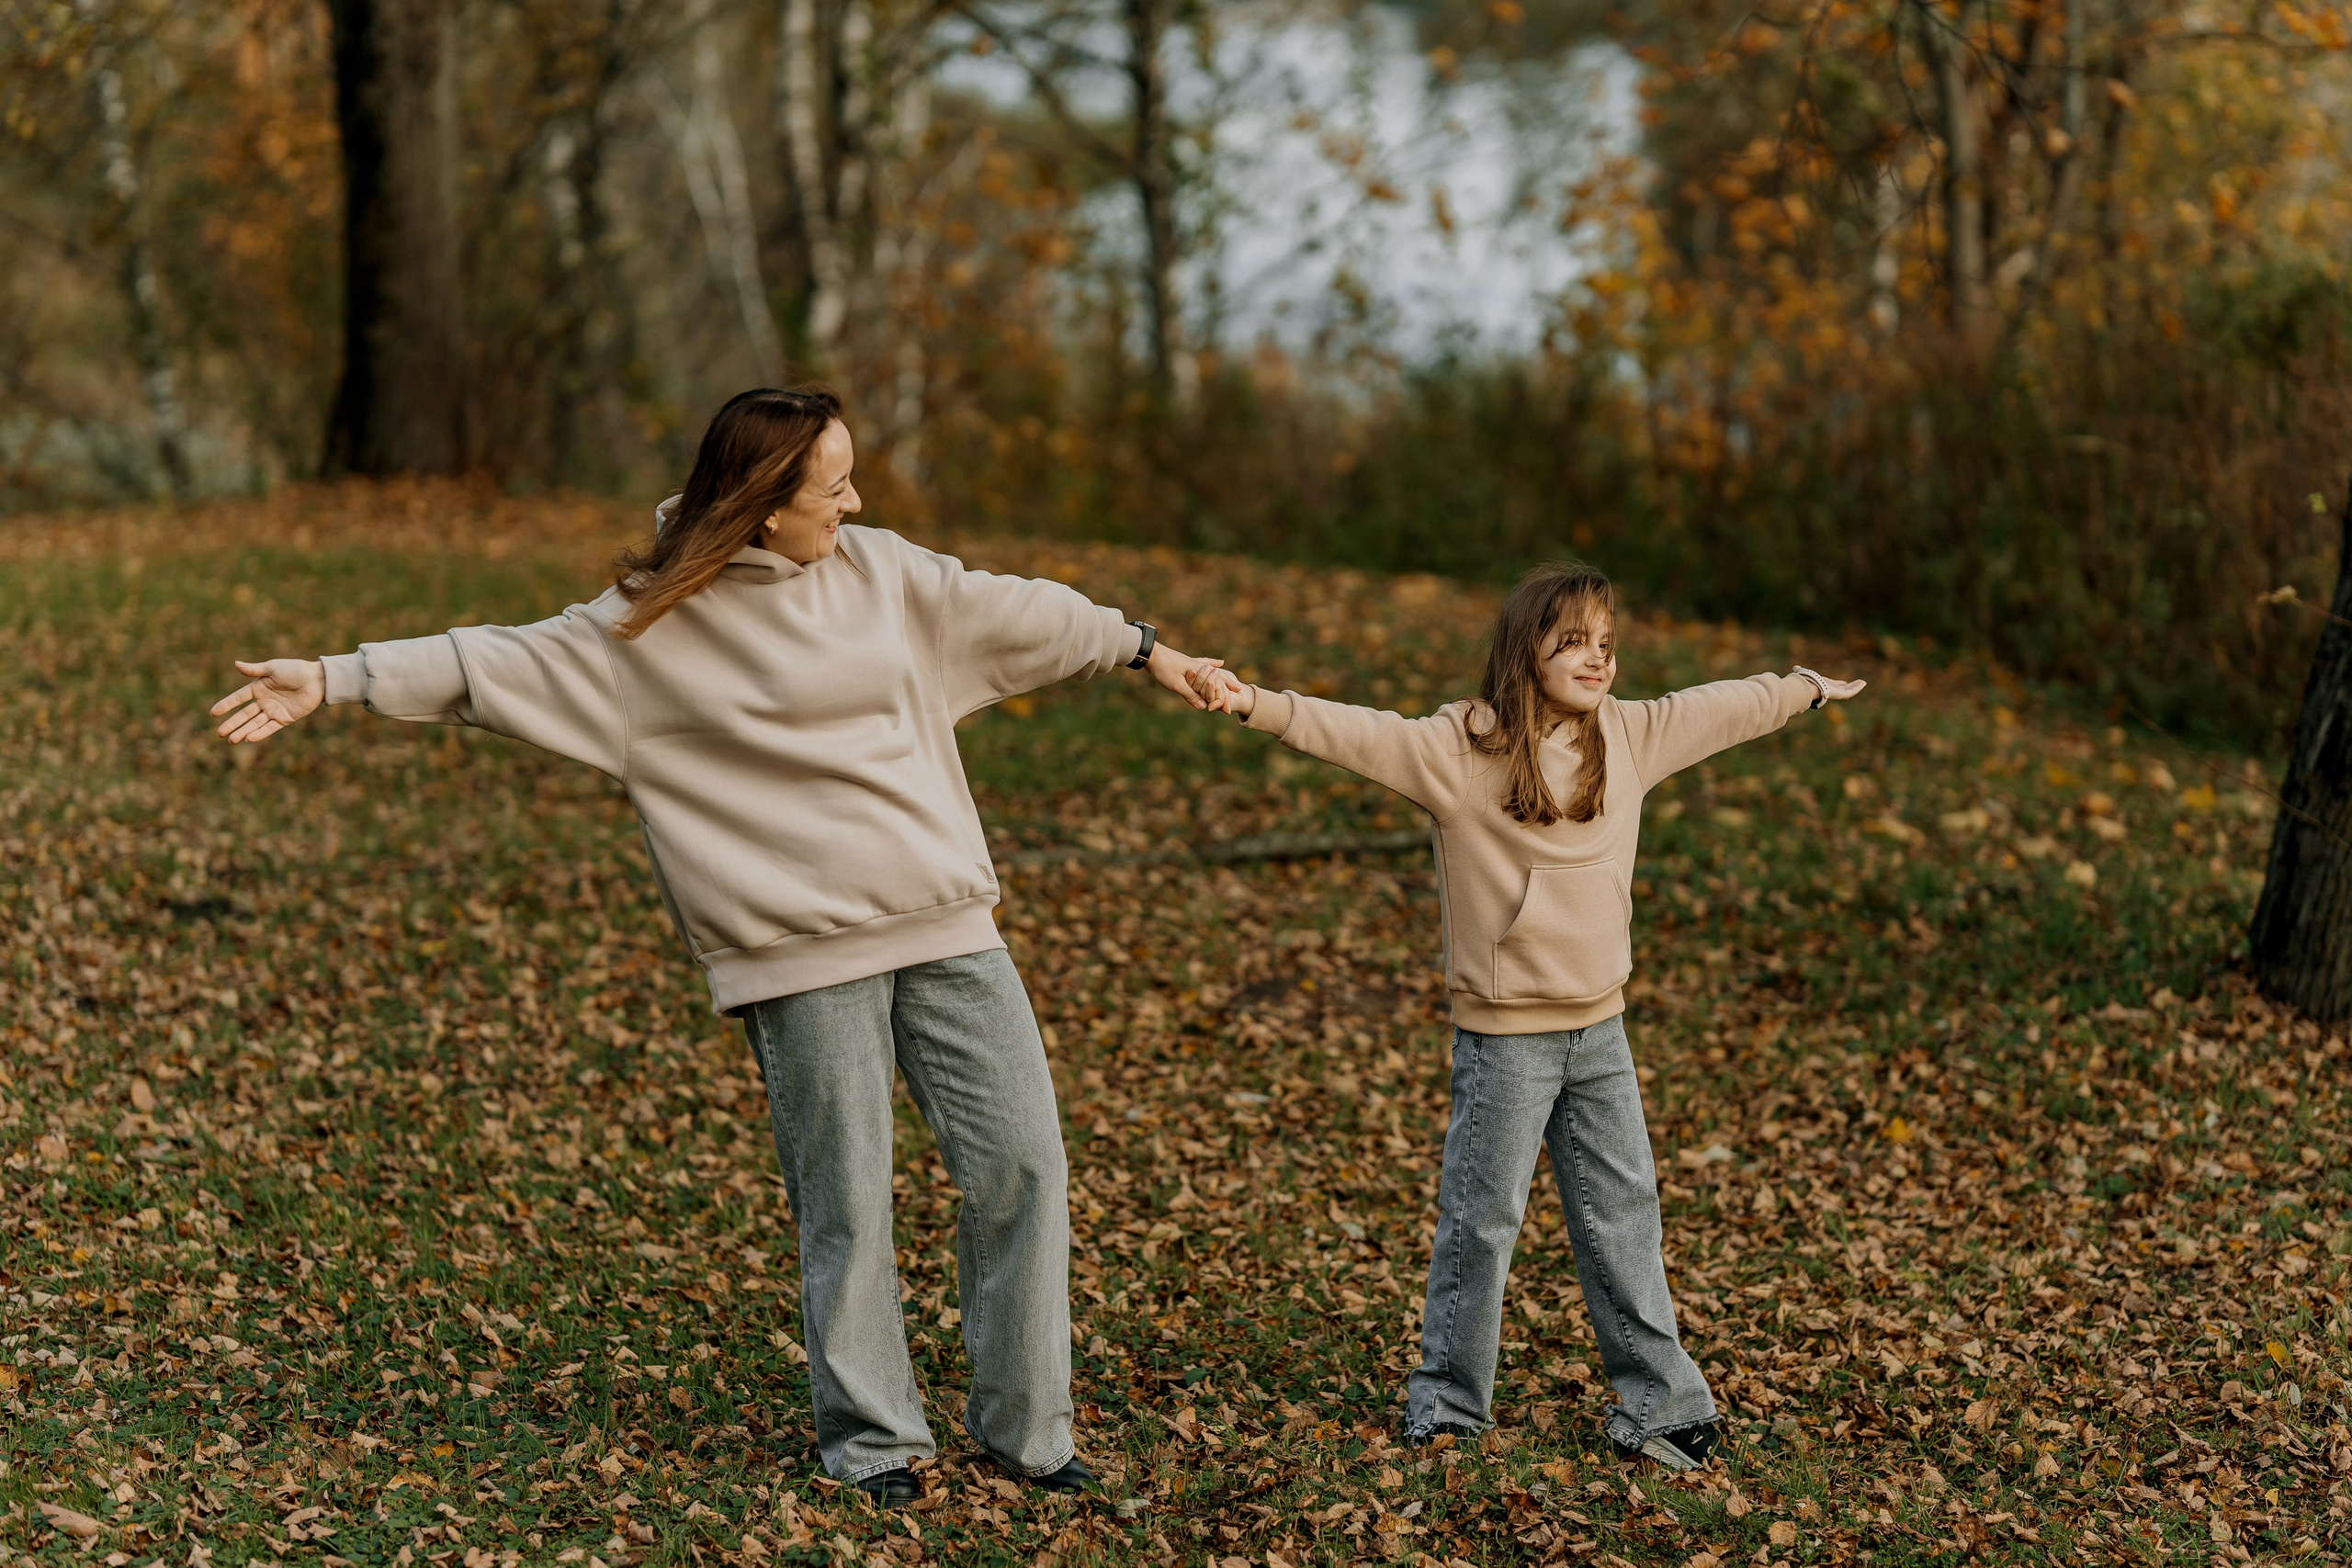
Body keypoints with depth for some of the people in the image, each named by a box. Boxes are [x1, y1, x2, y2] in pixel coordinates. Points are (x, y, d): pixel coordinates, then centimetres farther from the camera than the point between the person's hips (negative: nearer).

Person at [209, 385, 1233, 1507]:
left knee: (1021, 1165, 3)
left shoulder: (882, 571, 10)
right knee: (845, 1203, 0)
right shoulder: (652, 626, -3)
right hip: (803, 954, -4)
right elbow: (499, 665, -6)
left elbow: (1013, 615, 23)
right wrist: (335, 680, -14)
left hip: (946, 925, 4)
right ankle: (871, 1435, 17)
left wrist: (1139, 648, 34)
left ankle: (1024, 1425, 16)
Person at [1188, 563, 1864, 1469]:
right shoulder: (1457, 748, -12)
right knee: (1481, 1221, 3)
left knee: (1623, 1215, 11)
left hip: (1599, 1030, 5)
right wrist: (1254, 705, -37)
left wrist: (1808, 689, 36)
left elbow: (1719, 711, 21)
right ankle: (1449, 1405, 17)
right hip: (1505, 1037, -5)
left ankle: (1657, 1403, 21)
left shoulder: (1630, 737, 5)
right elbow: (1356, 734, -23)